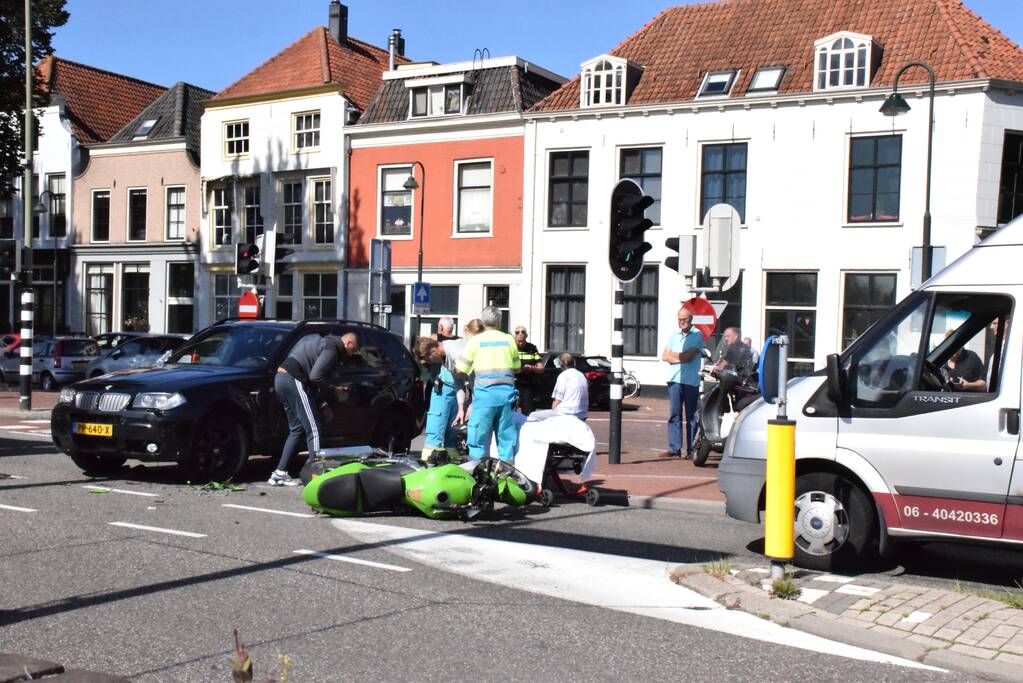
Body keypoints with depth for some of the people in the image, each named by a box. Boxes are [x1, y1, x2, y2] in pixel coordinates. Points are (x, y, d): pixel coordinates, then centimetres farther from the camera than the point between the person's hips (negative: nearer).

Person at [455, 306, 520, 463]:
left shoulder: (475, 340, 1)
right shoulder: (509, 340, 10)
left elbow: (459, 369, 1)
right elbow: (517, 369, 16)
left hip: (485, 392, -3)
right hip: (506, 391, 3)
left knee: (479, 434, 2)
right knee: (506, 434, 9)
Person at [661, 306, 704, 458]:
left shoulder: (698, 335, 0)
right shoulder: (674, 335, 16)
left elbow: (689, 356, -12)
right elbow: (664, 356, 7)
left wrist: (672, 354, 1)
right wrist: (681, 358, -7)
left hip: (691, 381, -4)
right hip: (674, 380, 4)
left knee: (691, 417, 0)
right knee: (674, 415, 2)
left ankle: (692, 450, 3)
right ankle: (674, 448, 5)